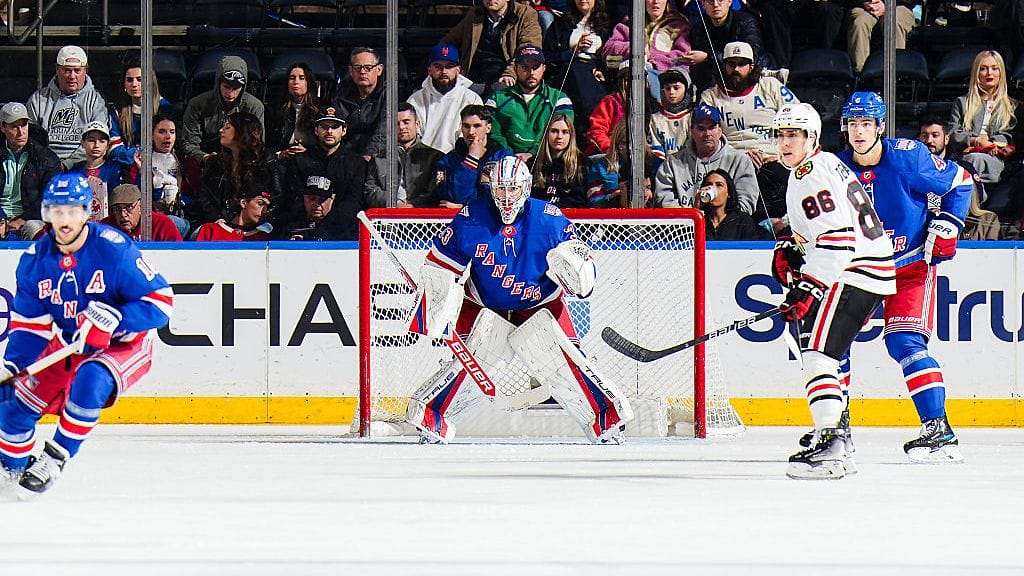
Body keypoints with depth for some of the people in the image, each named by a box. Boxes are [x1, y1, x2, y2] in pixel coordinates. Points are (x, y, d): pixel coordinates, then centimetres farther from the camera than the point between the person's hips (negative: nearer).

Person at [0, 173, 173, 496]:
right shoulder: (35, 260, -7)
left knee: (90, 381, -36)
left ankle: (55, 457, -19)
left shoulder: (114, 249, -23)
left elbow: (160, 300, -23)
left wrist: (112, 319, -36)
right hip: (66, 345, 5)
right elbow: (29, 324, -1)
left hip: (123, 345, -5)